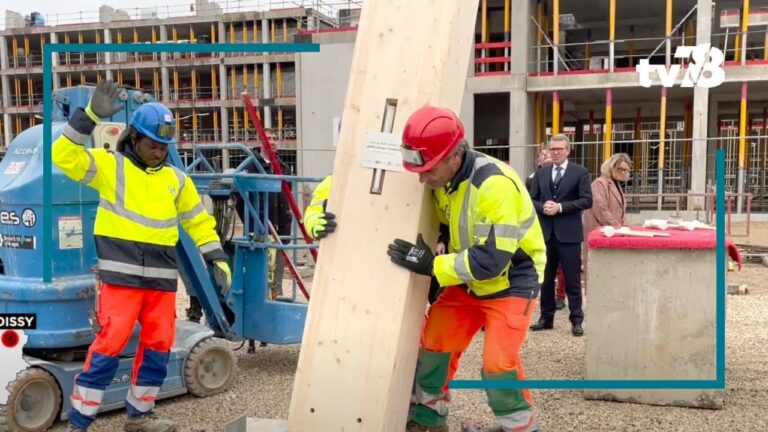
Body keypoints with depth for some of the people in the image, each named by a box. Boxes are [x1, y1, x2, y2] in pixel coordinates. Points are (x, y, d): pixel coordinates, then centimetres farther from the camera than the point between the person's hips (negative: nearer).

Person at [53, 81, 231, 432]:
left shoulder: (176, 179, 13)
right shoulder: (109, 165, 0)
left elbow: (199, 221, 17)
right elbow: (64, 156, -15)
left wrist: (218, 258, 9)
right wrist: (91, 116, -23)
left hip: (162, 276, 5)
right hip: (121, 274, -5)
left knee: (158, 345, 9)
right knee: (110, 343, -10)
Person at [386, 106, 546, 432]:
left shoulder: (496, 184, -33)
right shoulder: (442, 179, -7)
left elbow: (490, 261, -33)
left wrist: (431, 265, -27)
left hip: (511, 280, -7)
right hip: (468, 280, 8)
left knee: (497, 361, -15)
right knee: (433, 341, 7)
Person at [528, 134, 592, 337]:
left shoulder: (580, 172, 0)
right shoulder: (541, 173, 12)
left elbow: (586, 200, -8)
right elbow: (531, 199, 10)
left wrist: (560, 207, -16)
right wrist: (543, 207, -11)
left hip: (568, 233, -4)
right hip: (545, 233, 4)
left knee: (572, 280, 1)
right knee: (545, 278, 10)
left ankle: (576, 320, 9)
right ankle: (546, 318, 20)